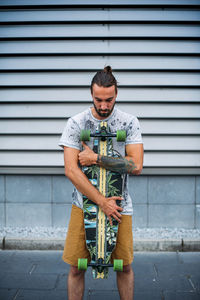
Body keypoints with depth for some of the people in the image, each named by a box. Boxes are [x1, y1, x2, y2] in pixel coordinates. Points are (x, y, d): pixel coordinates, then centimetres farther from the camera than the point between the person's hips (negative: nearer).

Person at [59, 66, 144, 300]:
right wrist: (102, 201, -15)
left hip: (119, 204, 1)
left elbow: (136, 166, -10)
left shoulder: (129, 122, -1)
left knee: (125, 266, 9)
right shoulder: (76, 123, -4)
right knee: (76, 267, 5)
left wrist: (96, 158, -14)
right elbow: (71, 170, -11)